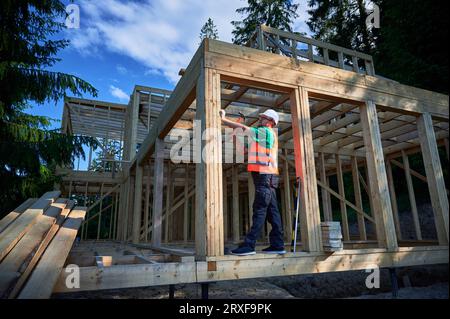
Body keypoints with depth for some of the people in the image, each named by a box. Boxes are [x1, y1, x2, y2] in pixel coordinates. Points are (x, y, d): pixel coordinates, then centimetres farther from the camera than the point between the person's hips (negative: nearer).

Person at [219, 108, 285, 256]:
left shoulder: (265, 131, -2)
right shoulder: (269, 135, 26)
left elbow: (243, 127, -6)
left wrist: (223, 119, 0)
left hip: (264, 176, -10)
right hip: (268, 177, 10)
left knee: (259, 211, -11)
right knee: (272, 211, 7)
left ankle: (249, 245, -12)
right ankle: (277, 245, 10)